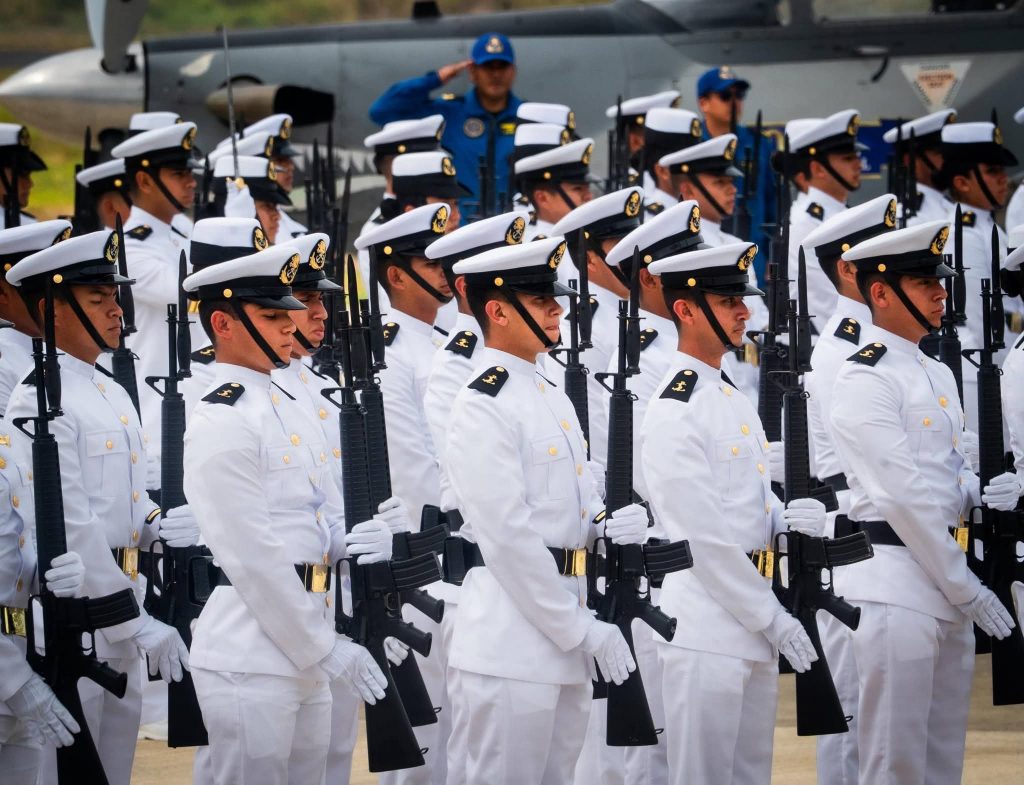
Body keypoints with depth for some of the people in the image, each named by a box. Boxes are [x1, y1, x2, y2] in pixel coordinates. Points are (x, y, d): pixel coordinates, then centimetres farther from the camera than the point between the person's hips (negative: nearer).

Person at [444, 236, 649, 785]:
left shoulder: (551, 396, 16)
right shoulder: (483, 406, -13)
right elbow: (507, 537, -18)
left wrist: (611, 524, -2)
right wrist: (584, 631, -16)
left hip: (563, 635, 9)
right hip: (512, 637, -9)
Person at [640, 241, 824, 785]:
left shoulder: (734, 401, 15)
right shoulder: (673, 413, -15)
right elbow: (704, 537, -17)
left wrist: (790, 519, -4)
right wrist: (773, 619, -14)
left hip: (753, 619, 9)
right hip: (706, 627, -9)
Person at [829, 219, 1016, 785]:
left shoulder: (937, 375, 15)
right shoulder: (863, 382, -12)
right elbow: (905, 495, -16)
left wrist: (983, 493, -1)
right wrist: (967, 590, -15)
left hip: (946, 582, 9)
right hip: (897, 583, -9)